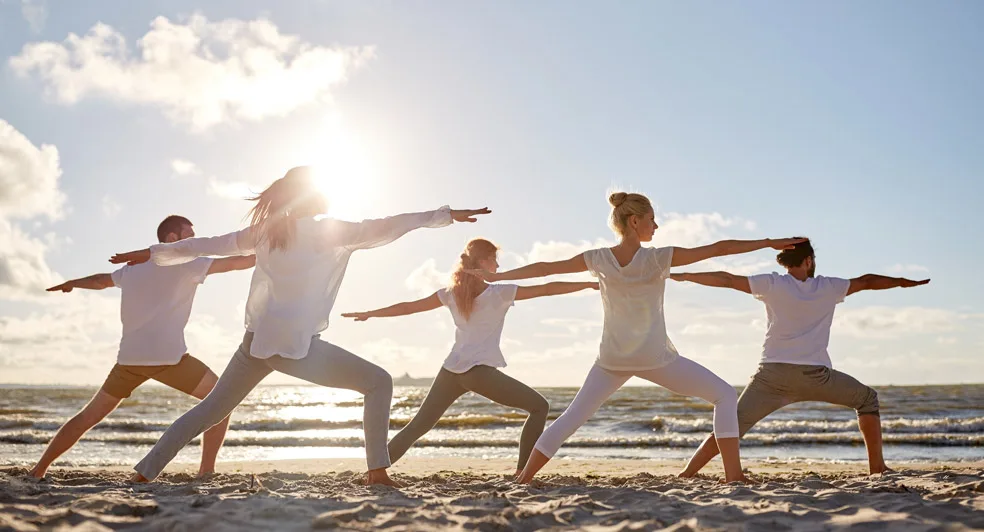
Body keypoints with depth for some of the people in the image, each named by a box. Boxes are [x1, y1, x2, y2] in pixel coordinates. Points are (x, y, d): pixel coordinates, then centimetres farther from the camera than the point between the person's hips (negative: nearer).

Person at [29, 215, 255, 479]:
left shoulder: (134, 267, 21)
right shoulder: (185, 263, 3)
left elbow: (101, 280, 39)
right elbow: (235, 262, -2)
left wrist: (71, 283, 58)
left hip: (129, 358, 6)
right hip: (167, 357, -6)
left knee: (89, 416, 21)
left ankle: (38, 470, 23)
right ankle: (206, 471, -2)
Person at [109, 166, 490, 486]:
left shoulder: (266, 230, 13)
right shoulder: (326, 231, -3)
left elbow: (208, 245, 18)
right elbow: (382, 229, -6)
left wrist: (153, 253, 31)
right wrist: (447, 214, -3)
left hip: (256, 341, 7)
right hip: (295, 344, -6)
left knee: (211, 409, 23)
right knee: (379, 382, -1)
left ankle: (145, 472, 24)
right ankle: (377, 471, -8)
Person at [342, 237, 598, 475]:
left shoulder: (451, 294, 12)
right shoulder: (500, 293, 0)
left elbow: (409, 307, 17)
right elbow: (546, 289, 0)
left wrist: (369, 314, 29)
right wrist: (590, 283, 6)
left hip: (451, 371, 5)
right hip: (480, 371, -5)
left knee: (416, 427, 15)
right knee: (539, 406, 6)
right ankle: (522, 472, 1)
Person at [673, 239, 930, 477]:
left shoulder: (772, 284, 6)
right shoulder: (828, 287, 10)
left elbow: (726, 279, 4)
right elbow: (867, 281, 21)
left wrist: (683, 276, 11)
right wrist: (904, 282, 38)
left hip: (773, 374, 0)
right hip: (815, 375, 0)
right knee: (868, 399, 24)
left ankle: (686, 475, -6)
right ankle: (877, 467, 21)